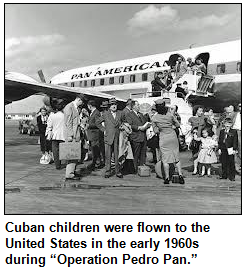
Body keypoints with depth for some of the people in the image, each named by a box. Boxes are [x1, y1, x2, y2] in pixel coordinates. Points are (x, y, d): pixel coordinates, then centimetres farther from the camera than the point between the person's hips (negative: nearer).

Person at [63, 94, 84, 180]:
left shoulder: (76, 108, 17)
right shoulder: (69, 107, -11)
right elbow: (68, 122, -16)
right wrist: (70, 135, -19)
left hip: (76, 134, 9)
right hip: (71, 135, -9)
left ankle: (72, 171, 23)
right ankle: (69, 174, -4)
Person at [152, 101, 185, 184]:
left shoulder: (154, 118, -5)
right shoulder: (170, 115, -2)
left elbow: (156, 131, -3)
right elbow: (177, 125, 5)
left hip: (163, 138, -2)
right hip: (173, 136, 2)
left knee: (165, 159, 5)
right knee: (176, 157, 12)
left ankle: (167, 178, 7)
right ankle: (180, 175, 7)